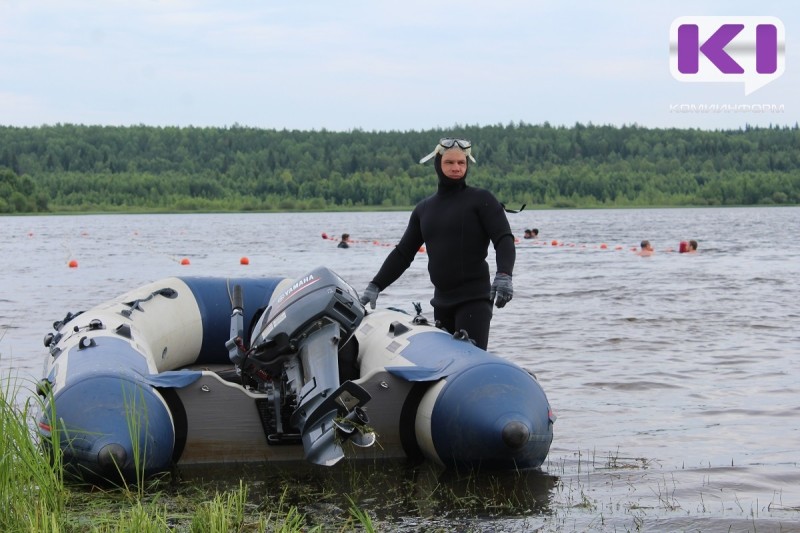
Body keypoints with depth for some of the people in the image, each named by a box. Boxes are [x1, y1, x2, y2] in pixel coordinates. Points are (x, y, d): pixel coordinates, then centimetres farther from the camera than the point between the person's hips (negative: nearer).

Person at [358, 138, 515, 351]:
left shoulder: (481, 199, 1)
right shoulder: (424, 209, 17)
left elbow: (504, 240, -7)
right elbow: (403, 253, 20)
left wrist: (504, 275, -25)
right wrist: (375, 286, 12)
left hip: (474, 299, -6)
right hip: (442, 301, 6)